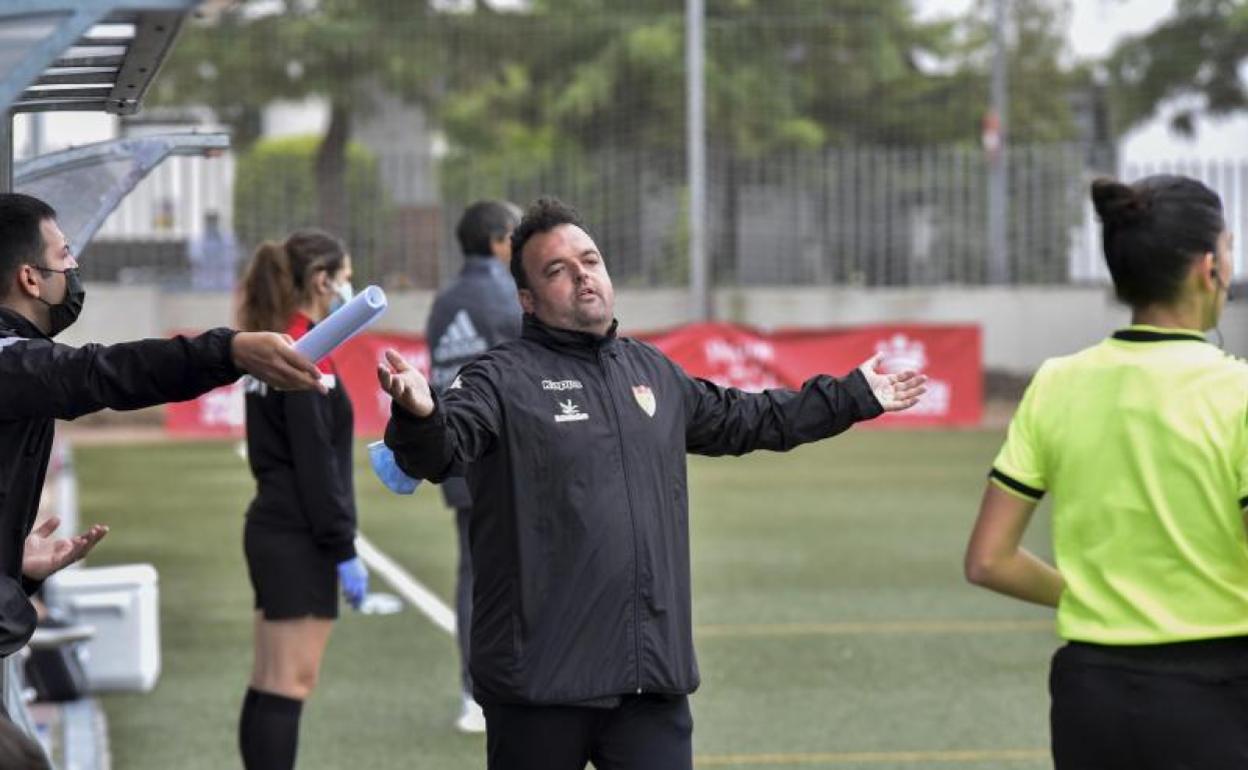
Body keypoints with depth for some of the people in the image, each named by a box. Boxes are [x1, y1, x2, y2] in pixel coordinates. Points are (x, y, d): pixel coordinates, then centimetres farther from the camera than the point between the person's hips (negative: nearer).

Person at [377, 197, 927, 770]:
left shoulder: (653, 372, 17)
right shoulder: (503, 378, -5)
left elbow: (745, 420, 33)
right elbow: (439, 449, -24)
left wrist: (854, 396, 40)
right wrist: (420, 415, -48)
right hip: (539, 679, -5)